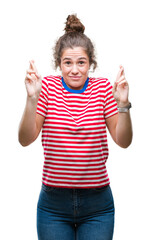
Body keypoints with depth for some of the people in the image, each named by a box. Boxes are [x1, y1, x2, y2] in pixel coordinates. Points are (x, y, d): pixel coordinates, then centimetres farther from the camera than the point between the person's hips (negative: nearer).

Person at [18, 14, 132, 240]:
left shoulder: (103, 88, 0)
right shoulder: (47, 86, -2)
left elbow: (123, 141, -3)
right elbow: (25, 139, -8)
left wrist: (123, 104, -18)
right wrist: (32, 99, -21)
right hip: (53, 204, 0)